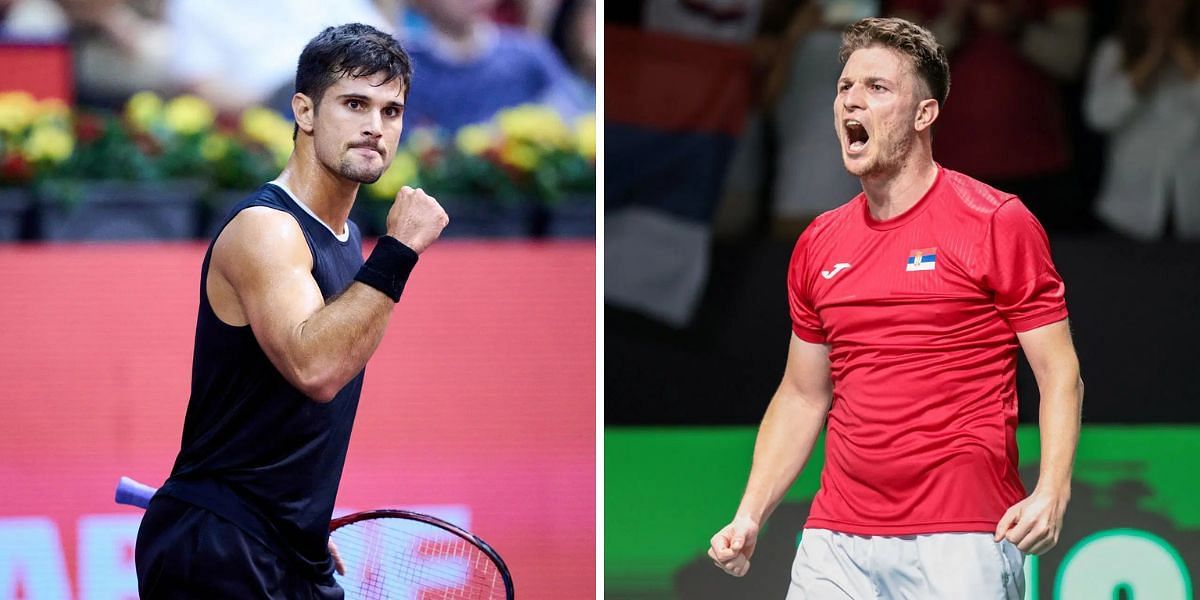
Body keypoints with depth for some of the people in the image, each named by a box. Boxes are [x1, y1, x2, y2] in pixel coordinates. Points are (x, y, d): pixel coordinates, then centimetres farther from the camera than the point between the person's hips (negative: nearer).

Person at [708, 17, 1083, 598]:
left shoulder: (998, 223, -3)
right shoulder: (817, 245, 13)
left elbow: (1060, 375, -4)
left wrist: (1051, 493, -18)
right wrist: (749, 516, 10)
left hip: (962, 542, -5)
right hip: (836, 544, 5)